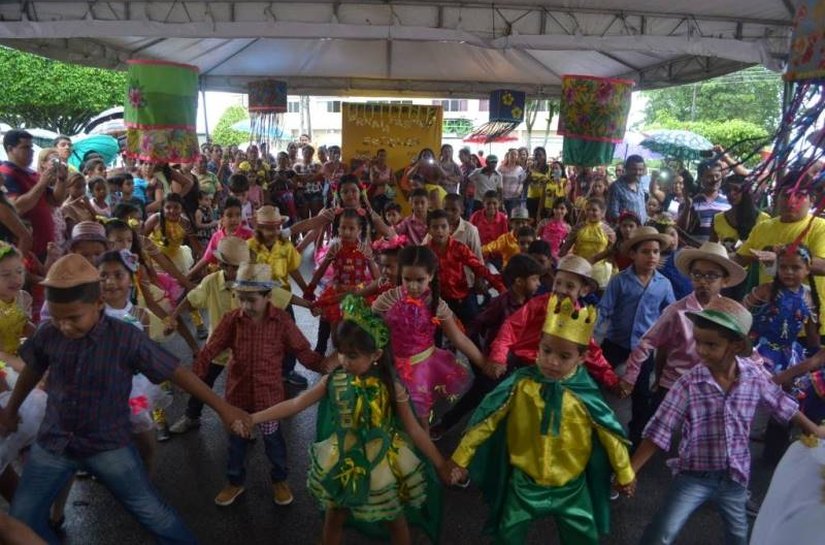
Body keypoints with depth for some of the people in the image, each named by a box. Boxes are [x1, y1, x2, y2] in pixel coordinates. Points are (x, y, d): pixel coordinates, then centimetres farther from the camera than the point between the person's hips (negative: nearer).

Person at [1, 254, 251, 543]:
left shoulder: (127, 338, -22)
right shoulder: (47, 335, -12)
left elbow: (176, 372, -17)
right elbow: (32, 372, 10)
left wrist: (222, 407, -16)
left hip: (108, 445, -3)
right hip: (52, 443, 4)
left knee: (152, 512, 2)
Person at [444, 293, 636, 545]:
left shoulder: (585, 395, -18)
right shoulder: (520, 384, -19)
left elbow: (611, 434, -3)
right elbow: (486, 420, -12)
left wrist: (624, 474, 8)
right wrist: (460, 457, -7)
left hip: (571, 485, 0)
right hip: (524, 481, 0)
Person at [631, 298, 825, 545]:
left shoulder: (754, 375, -13)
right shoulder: (689, 384, -22)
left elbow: (782, 405, 8)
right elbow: (659, 432, -20)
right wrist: (629, 470, -22)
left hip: (735, 475, 4)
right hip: (695, 474, -3)